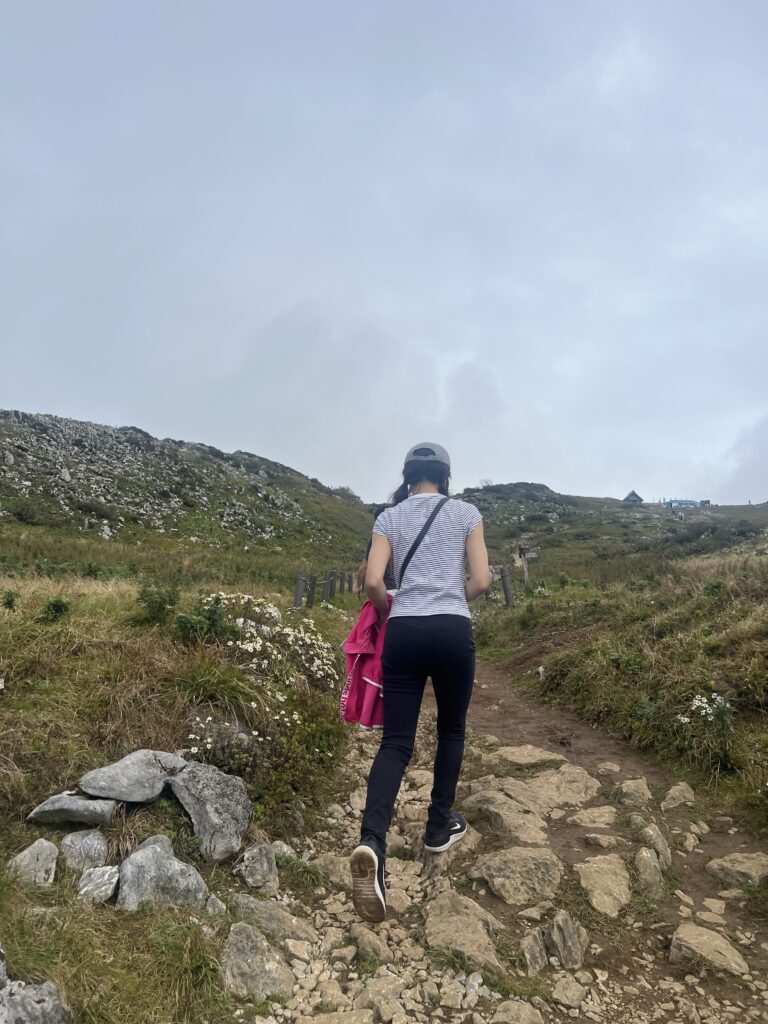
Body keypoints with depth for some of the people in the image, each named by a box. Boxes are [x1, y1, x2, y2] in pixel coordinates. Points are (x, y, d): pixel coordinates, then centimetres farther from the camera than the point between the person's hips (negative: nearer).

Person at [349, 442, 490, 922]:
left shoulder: (388, 518, 8)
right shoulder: (466, 513, 5)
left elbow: (373, 582, -2)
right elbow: (481, 581, 1)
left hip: (403, 633, 1)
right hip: (452, 631, -1)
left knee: (396, 742, 2)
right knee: (451, 730, 21)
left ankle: (372, 842, -17)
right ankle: (440, 826, 30)